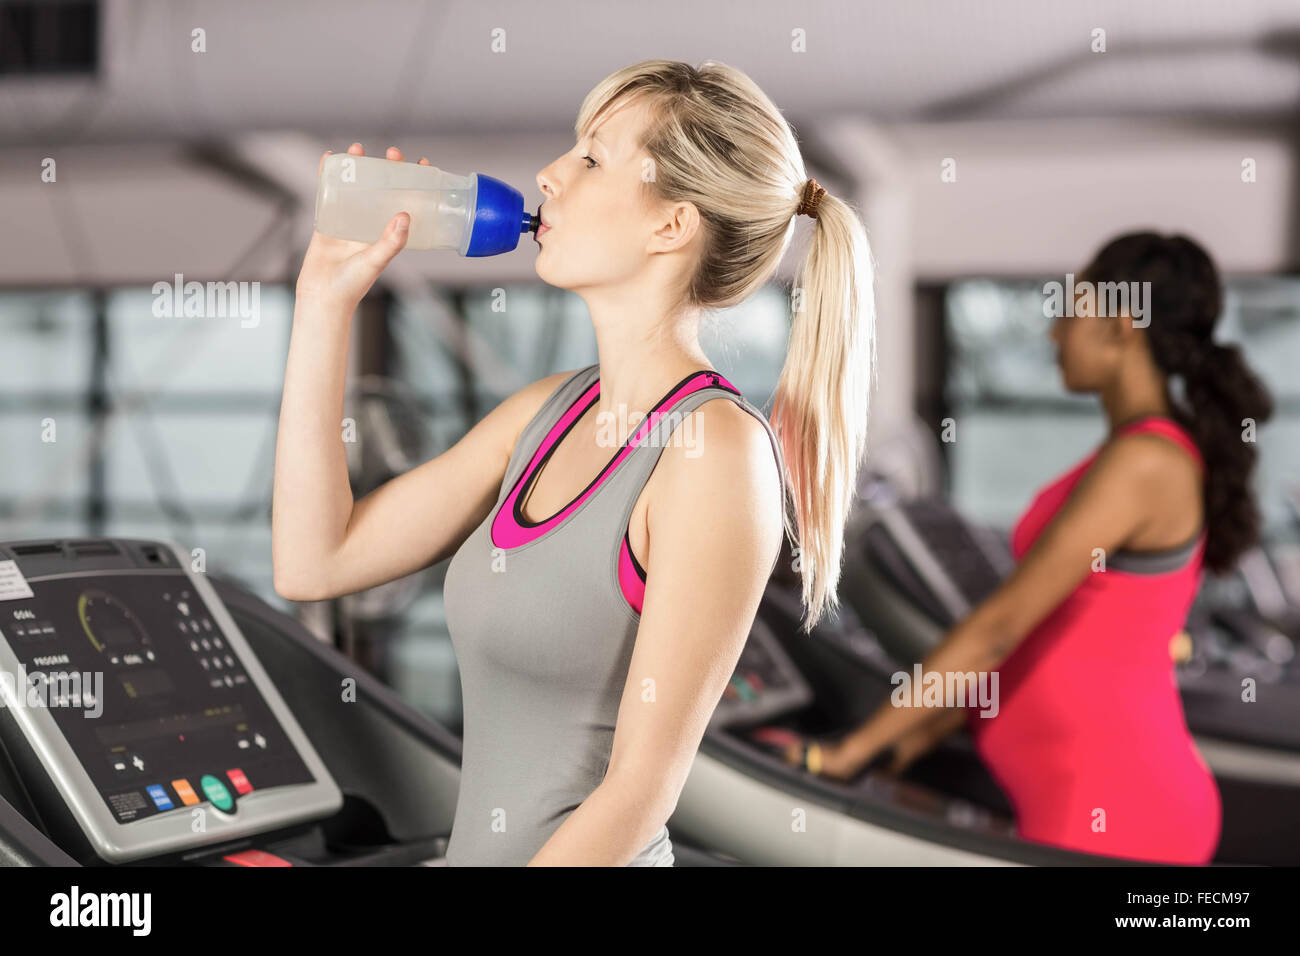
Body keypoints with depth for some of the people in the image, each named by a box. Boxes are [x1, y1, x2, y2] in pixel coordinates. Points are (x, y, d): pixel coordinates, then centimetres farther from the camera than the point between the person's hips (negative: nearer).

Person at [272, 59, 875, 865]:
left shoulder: (717, 447, -17)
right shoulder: (549, 412, 5)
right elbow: (315, 562, 3)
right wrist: (327, 296, 3)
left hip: (587, 855, -6)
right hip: (477, 843, 6)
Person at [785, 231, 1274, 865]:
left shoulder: (1142, 463, -18)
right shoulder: (1161, 457, 12)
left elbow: (998, 626, -19)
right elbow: (1036, 633, 14)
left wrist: (849, 751, -14)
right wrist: (912, 741, 13)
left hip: (1105, 824, -9)